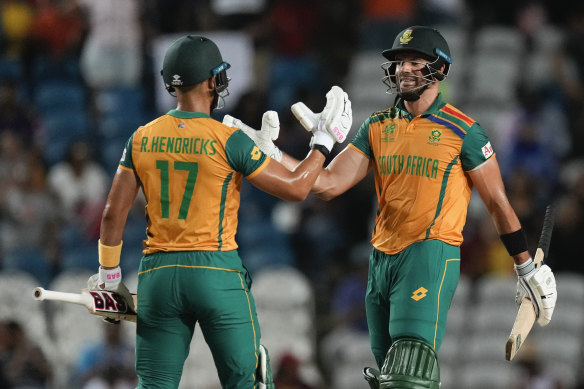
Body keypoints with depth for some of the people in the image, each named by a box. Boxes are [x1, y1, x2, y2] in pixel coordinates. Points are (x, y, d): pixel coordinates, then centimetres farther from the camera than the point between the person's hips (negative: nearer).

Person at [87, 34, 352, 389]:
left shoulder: (142, 139, 4)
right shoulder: (229, 141, -9)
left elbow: (114, 214, 7)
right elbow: (296, 188, -3)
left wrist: (109, 274, 20)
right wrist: (325, 141, 10)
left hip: (158, 274, 4)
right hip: (216, 270, -4)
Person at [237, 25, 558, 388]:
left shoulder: (462, 131, -3)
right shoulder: (378, 127, 11)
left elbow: (497, 203, 3)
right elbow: (328, 184, 6)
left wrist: (528, 270, 5)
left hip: (431, 254, -6)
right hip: (383, 258, 6)